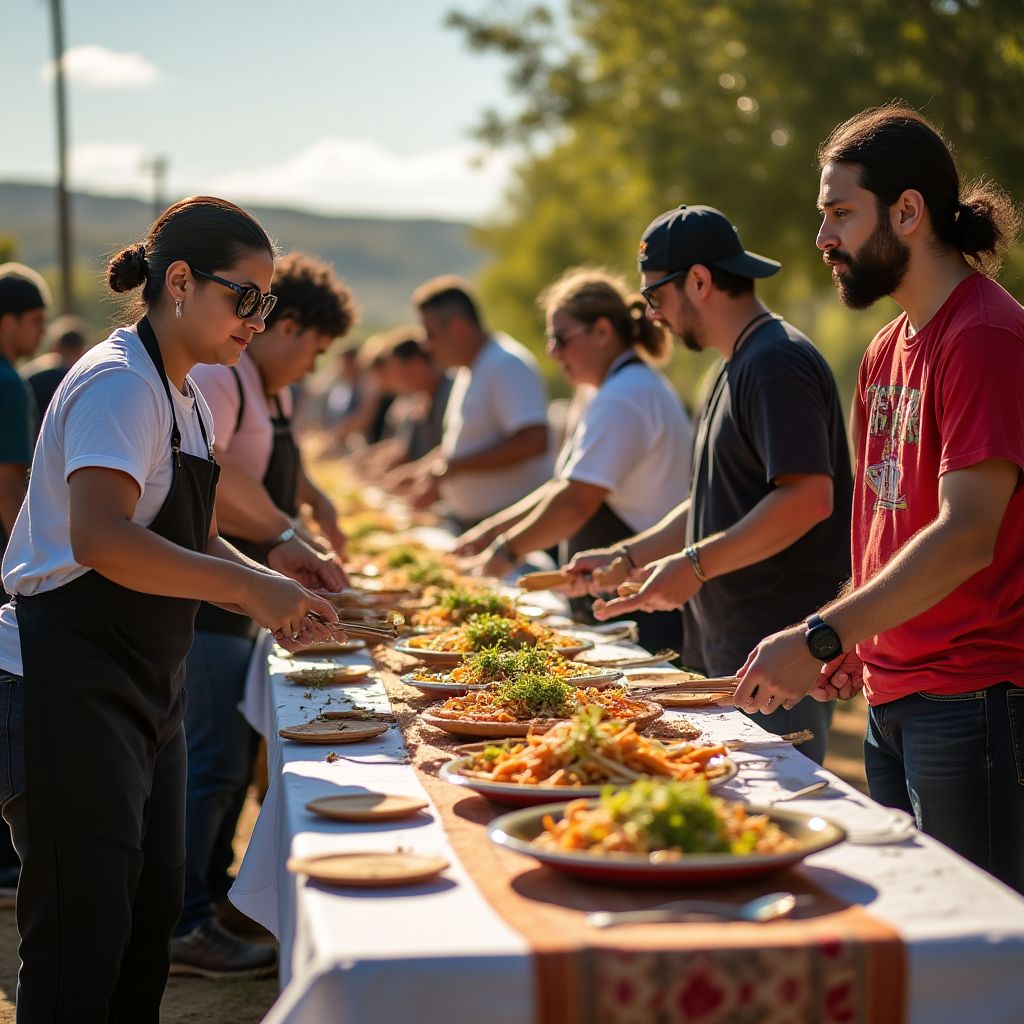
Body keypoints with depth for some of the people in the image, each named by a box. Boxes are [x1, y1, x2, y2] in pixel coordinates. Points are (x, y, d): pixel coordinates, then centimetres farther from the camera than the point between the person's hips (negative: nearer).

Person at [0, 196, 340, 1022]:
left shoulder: (188, 399, 15)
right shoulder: (120, 383, -17)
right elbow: (101, 538, -31)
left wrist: (276, 593, 6)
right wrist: (247, 588, -30)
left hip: (143, 688, 10)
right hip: (71, 689, -10)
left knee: (151, 919, 15)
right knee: (83, 944, -4)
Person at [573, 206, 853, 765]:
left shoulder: (776, 362, -14)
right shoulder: (738, 366, 20)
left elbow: (809, 497, -24)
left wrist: (696, 564, -22)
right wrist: (628, 557, 19)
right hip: (728, 649, 10)